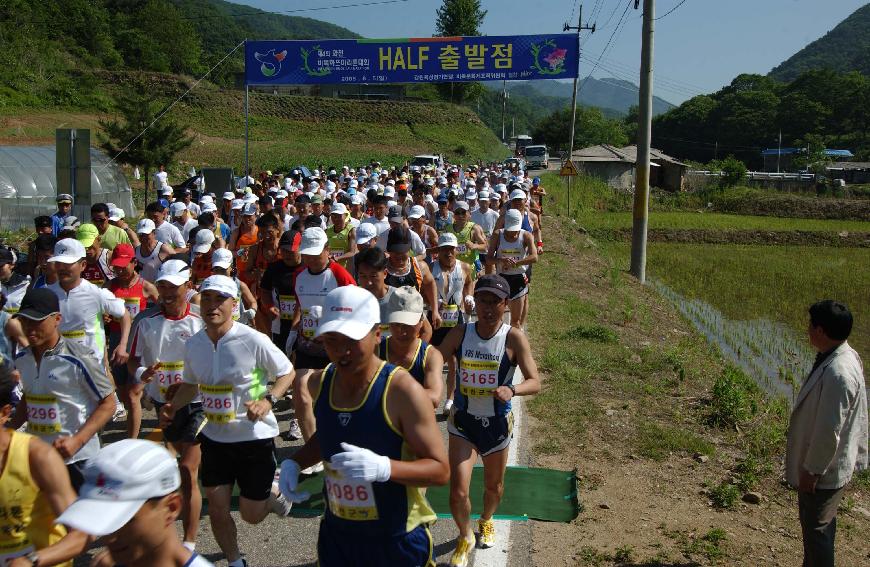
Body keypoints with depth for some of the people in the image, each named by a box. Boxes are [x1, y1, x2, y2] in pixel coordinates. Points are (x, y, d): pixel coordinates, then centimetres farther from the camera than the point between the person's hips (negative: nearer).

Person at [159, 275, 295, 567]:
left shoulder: (253, 340, -19)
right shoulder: (193, 344, -2)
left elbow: (287, 373, -8)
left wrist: (268, 400, -24)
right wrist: (172, 406, -4)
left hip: (254, 437, -4)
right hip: (214, 437, 4)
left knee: (251, 514, 7)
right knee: (217, 508, 9)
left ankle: (274, 491, 42)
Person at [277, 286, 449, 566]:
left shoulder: (402, 391, -23)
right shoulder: (319, 383, -4)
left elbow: (440, 469, -19)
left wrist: (383, 467, -34)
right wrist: (294, 463, -1)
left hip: (397, 541, -5)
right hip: (336, 534, 5)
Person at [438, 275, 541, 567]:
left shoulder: (513, 338, -16)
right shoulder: (460, 334, -10)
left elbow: (535, 382, -18)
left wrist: (511, 390, -39)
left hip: (497, 422, 0)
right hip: (463, 421, 0)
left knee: (494, 485, 21)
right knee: (458, 492, -7)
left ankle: (486, 521, 56)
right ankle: (465, 538, 26)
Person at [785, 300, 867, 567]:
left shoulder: (837, 374, -32)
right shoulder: (847, 357, 0)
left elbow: (829, 432, -27)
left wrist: (812, 470, -17)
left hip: (824, 471, -10)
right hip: (831, 464, 10)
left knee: (816, 526, 7)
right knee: (821, 522, 24)